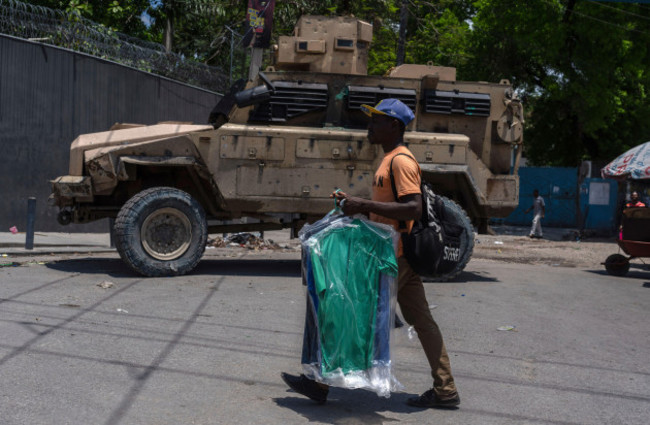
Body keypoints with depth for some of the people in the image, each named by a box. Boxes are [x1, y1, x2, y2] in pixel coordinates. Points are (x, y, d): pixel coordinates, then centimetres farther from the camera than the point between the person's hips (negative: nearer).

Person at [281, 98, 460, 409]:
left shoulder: (401, 161, -15)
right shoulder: (390, 159, 17)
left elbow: (413, 209, -26)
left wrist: (365, 205, -26)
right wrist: (354, 203, 9)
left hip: (393, 256, -10)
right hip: (400, 254, 10)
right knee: (420, 320, 11)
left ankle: (323, 383, 7)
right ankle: (445, 391, 18)